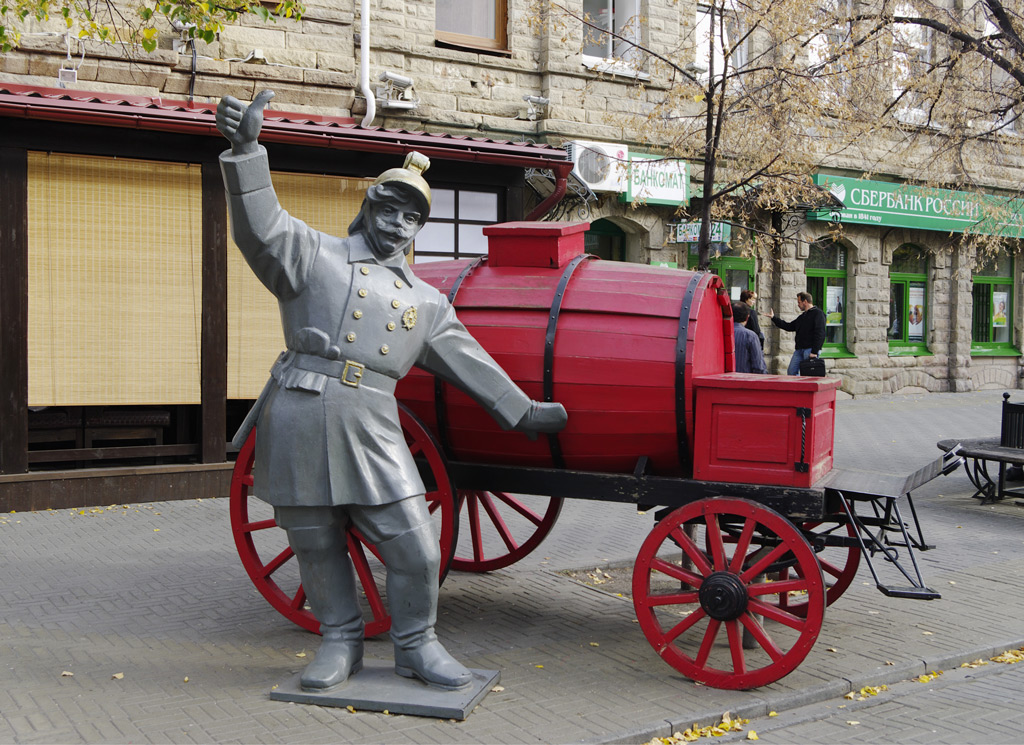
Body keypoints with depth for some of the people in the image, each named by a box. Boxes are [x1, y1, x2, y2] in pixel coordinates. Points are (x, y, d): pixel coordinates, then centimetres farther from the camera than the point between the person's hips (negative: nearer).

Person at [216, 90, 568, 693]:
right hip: (299, 424, -2)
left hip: (373, 432, 3)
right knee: (317, 547, 8)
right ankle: (341, 642, 28)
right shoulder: (317, 255, 9)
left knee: (415, 547, -1)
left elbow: (467, 360, 24)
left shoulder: (426, 301, 21)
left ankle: (416, 644, 21)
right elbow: (262, 228, -7)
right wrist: (246, 150, -22)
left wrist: (524, 412, 24)